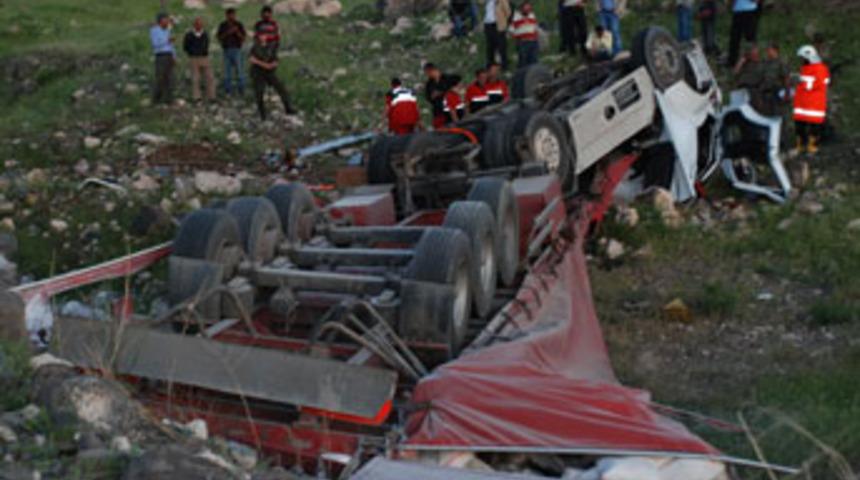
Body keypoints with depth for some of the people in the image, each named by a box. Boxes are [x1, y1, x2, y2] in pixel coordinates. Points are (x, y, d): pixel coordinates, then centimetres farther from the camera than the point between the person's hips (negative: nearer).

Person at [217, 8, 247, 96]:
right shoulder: (222, 25, 5)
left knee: (239, 70, -6)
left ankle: (241, 90, 1)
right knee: (227, 70, 3)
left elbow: (243, 38, -2)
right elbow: (219, 38, 1)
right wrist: (227, 33, -15)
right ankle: (228, 91, 8)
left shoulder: (239, 25, 0)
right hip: (226, 50, 2)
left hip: (237, 50, -2)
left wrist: (237, 32, -21)